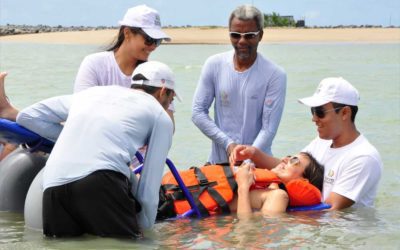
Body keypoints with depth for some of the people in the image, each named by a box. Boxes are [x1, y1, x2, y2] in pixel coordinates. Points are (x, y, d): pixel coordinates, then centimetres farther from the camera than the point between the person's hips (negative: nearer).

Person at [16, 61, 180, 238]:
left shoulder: (91, 92, 33)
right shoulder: (160, 116, 20)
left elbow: (27, 116, 34)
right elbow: (149, 187, 15)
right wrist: (144, 227, 29)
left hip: (52, 187, 5)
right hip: (101, 182, -5)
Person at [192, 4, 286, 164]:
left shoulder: (274, 75, -8)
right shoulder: (214, 65, -1)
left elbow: (269, 128, -10)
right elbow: (197, 112, 0)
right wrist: (228, 144, -9)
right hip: (219, 161, 2)